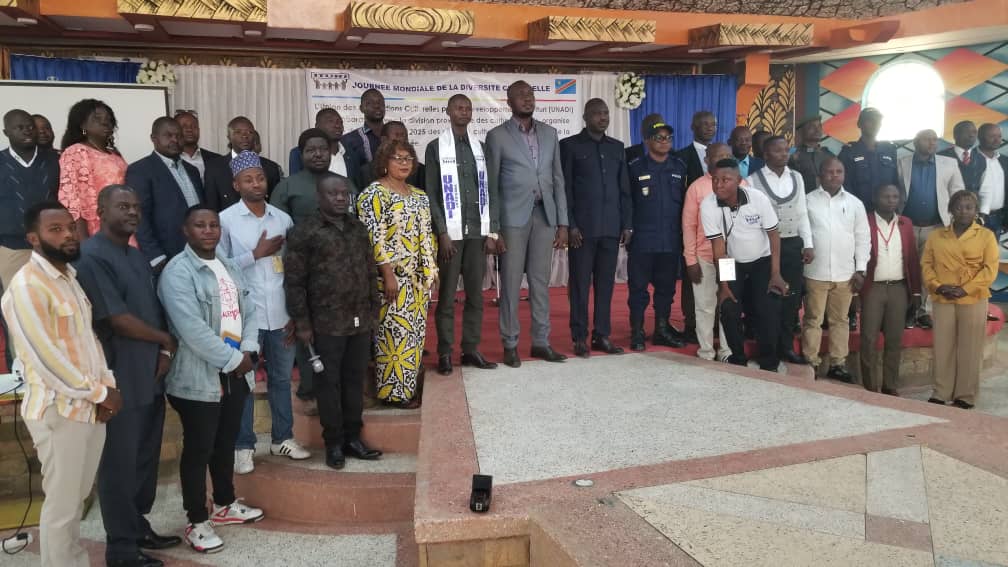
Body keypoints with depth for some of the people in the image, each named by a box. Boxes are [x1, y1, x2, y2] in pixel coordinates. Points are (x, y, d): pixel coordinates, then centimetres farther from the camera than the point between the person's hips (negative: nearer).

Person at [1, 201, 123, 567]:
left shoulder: (72, 276, 11)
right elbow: (46, 358, -19)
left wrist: (105, 386, -1)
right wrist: (100, 393, -12)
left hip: (90, 407, 8)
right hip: (59, 412, -8)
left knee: (77, 499, 18)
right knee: (61, 505, 4)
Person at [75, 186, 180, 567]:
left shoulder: (138, 257, 14)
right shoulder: (91, 257, -14)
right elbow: (118, 318, -19)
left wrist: (164, 351, -3)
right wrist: (166, 339, -6)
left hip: (151, 376, 8)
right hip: (120, 380, -8)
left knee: (146, 458, 17)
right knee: (120, 464, 4)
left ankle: (139, 527, 33)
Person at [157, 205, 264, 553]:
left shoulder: (229, 268, 13)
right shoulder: (177, 272, -14)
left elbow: (249, 312, 11)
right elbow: (192, 329, -23)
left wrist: (248, 352, -7)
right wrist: (233, 359, -17)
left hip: (235, 375, 8)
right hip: (198, 378, -7)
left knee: (226, 443, 19)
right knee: (198, 449, 3)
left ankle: (225, 504, 35)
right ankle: (197, 522, 15)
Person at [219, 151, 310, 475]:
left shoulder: (283, 219, 6)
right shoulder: (225, 220, -4)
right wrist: (256, 254, -13)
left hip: (281, 316, 4)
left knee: (281, 378, 14)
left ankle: (282, 438, 28)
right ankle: (243, 446, 18)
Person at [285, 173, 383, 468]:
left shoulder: (359, 229, 11)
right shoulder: (304, 233, -6)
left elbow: (371, 272, 17)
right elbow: (294, 281, -7)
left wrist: (374, 309, 13)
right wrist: (302, 323, -9)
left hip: (361, 321, 5)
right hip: (327, 323, -5)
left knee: (355, 380, 12)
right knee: (329, 383, 5)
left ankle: (353, 437, 24)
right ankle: (333, 443, 17)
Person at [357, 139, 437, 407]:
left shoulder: (419, 196, 14)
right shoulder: (374, 194, -9)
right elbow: (374, 237, -15)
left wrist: (431, 268, 10)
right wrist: (388, 274, -20)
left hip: (418, 276, 7)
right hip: (392, 276, -7)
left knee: (415, 331, 11)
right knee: (396, 332, -4)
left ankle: (411, 385, 22)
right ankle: (395, 392, 6)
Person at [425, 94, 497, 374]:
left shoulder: (479, 147, 13)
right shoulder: (436, 147, 1)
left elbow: (486, 191, 12)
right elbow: (431, 194, -3)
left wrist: (490, 232, 6)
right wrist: (442, 233, -11)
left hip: (477, 232, 4)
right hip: (450, 232, -4)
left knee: (475, 294, 6)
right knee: (447, 295, 0)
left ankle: (471, 349, 14)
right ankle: (445, 353, 8)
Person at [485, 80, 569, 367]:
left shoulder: (549, 133, 11)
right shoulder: (497, 136, 0)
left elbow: (558, 179, 12)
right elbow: (491, 186, -1)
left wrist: (562, 222, 6)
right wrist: (493, 229, -7)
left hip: (544, 215, 4)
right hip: (513, 216, -3)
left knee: (541, 282, 8)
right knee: (511, 283, 1)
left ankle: (541, 341, 16)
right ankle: (510, 344, 10)